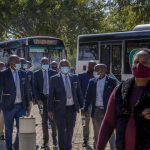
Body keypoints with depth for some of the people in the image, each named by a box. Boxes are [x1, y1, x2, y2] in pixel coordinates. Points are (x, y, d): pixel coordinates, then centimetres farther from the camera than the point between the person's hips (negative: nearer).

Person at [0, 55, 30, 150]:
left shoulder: (23, 74, 8)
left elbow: (26, 90, 13)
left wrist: (27, 105, 11)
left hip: (21, 106, 3)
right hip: (9, 106, -3)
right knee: (8, 130, 6)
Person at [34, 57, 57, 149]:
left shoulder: (54, 73, 2)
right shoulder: (36, 74, 4)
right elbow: (35, 88, 2)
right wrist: (38, 99, -7)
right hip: (42, 98, 1)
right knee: (44, 120, 5)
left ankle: (54, 136, 24)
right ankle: (46, 141, 11)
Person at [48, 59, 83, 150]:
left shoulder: (74, 78, 7)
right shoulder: (54, 79, -2)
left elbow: (79, 92, 10)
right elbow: (51, 95, -2)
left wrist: (81, 105, 6)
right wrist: (50, 109, -5)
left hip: (72, 108, 3)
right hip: (60, 109, -3)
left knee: (70, 130, 14)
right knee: (62, 131, -2)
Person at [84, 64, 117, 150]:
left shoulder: (112, 81, -4)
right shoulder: (92, 82, 6)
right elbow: (88, 96, 9)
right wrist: (86, 109, 1)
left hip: (107, 111, -4)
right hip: (96, 111, 4)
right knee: (97, 134, 13)